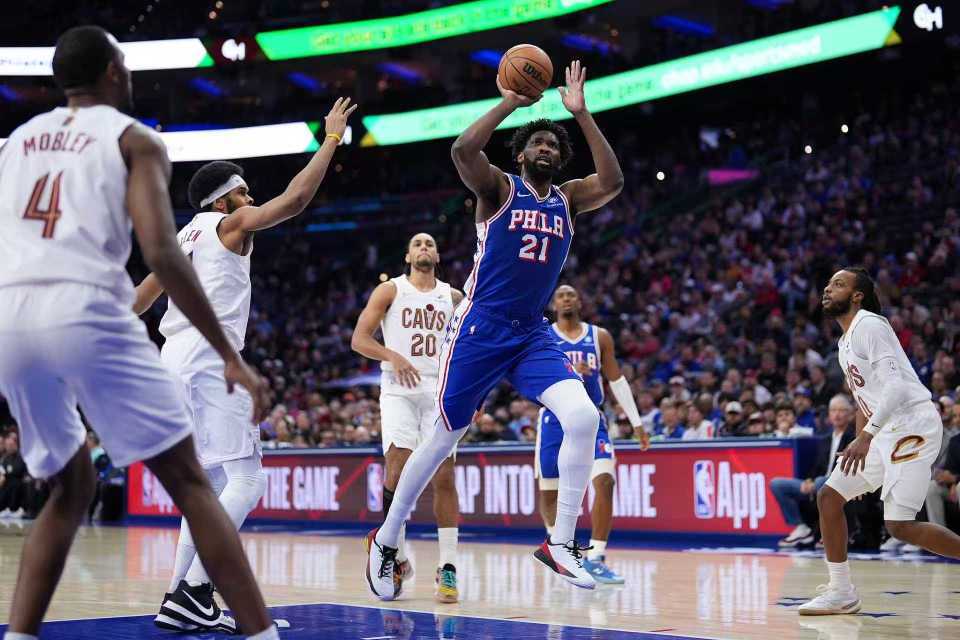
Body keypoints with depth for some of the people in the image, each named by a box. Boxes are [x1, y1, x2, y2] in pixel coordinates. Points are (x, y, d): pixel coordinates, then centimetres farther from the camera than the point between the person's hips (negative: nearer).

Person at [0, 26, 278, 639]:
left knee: (71, 488, 23)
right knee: (189, 481, 2)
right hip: (86, 313, -5)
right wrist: (230, 354, -6)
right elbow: (161, 253, -7)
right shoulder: (134, 139, 7)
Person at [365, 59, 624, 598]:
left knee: (584, 419, -18)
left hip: (533, 334, 4)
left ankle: (562, 542, -9)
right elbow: (463, 151, -22)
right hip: (480, 330, -4)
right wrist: (511, 102, -19)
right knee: (445, 438, 3)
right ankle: (387, 540, 22)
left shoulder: (567, 200, 11)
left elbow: (613, 181, -8)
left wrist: (581, 114, -10)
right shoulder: (500, 188, -1)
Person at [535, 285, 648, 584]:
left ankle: (595, 557, -16)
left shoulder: (600, 336, 8)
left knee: (605, 481, -19)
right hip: (555, 420, -1)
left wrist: (636, 422, 8)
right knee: (549, 490, 6)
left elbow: (617, 380, 12)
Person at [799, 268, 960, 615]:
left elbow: (896, 385, -23)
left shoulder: (869, 325, -12)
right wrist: (860, 443, 27)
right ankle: (841, 592, 11)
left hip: (913, 425, -10)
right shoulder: (845, 342, 18)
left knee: (900, 525, -15)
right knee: (829, 496, 5)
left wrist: (867, 435, -30)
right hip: (885, 432, 10)